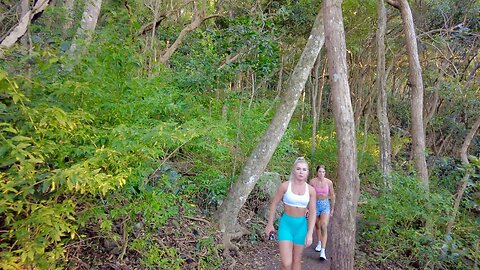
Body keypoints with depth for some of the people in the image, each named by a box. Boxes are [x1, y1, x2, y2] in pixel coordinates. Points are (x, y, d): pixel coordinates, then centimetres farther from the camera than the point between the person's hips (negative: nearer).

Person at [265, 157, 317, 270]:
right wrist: (270, 224, 3)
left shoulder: (310, 190, -4)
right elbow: (274, 203, -1)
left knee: (297, 260, 15)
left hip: (301, 225, 3)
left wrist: (310, 233, -9)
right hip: (286, 223, -2)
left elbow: (312, 213, -2)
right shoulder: (285, 186, -11)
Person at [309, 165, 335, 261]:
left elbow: (332, 195, 4)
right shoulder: (312, 181, -11)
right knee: (317, 226, 17)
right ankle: (319, 242, 43)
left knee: (324, 227, -16)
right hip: (315, 204, 1)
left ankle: (323, 251, -14)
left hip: (325, 205, -1)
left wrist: (332, 209, 8)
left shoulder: (329, 182, -9)